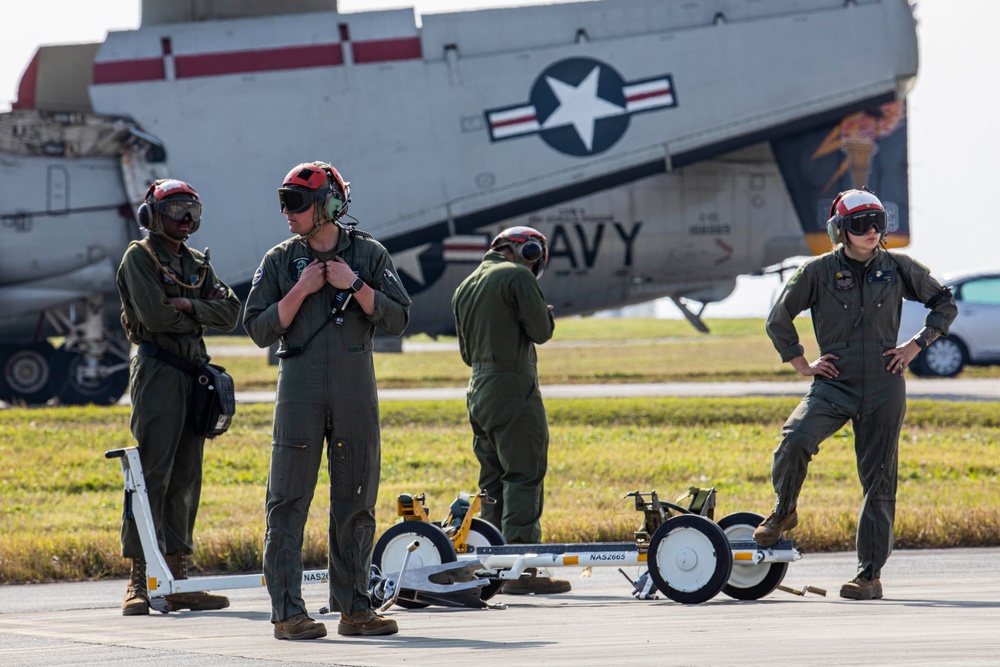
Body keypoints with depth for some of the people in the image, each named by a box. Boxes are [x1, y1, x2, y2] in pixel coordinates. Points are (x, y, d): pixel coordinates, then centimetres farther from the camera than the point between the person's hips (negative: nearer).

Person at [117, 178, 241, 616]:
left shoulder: (197, 264, 19)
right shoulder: (139, 258, -2)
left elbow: (230, 312, 6)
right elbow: (156, 316, -15)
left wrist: (190, 307, -10)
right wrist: (199, 317, 0)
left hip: (193, 374, 7)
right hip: (157, 370, -7)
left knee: (186, 477, 6)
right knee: (153, 473, -11)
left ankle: (177, 579, 9)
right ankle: (139, 581, -12)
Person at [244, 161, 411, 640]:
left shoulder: (369, 255, 5)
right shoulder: (280, 261, 6)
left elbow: (397, 319, -1)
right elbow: (260, 330, 1)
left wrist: (355, 285, -11)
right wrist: (301, 291, -10)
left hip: (356, 393, 1)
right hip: (300, 391, -1)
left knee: (356, 503, 5)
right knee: (288, 502, -6)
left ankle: (353, 608, 12)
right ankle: (288, 612, -5)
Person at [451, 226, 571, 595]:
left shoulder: (465, 287, 17)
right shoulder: (517, 276, -8)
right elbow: (541, 330, -10)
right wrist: (544, 312, 9)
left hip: (478, 392, 8)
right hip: (513, 391, -8)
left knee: (494, 482, 13)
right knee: (524, 478, -7)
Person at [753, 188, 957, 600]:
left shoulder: (897, 268, 4)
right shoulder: (819, 271, 0)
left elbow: (945, 304, 15)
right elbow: (779, 319, 10)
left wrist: (917, 345, 6)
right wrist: (801, 364, 6)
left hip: (884, 387, 1)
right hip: (834, 384, -1)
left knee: (879, 480, 0)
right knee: (795, 442, -26)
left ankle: (870, 574, 8)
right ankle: (784, 511, 4)